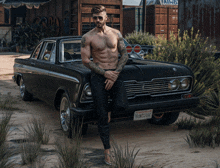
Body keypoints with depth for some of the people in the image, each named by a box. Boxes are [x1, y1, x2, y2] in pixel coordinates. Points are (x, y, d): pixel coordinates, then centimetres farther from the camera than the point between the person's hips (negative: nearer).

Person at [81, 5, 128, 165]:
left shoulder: (116, 34, 5)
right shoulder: (88, 37, -2)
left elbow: (124, 55, 5)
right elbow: (85, 60, -4)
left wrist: (115, 75, -7)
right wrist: (104, 73, -13)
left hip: (115, 74, 2)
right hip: (98, 76, -2)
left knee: (121, 105, -24)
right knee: (102, 117, -1)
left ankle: (109, 110, 14)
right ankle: (107, 150, 13)